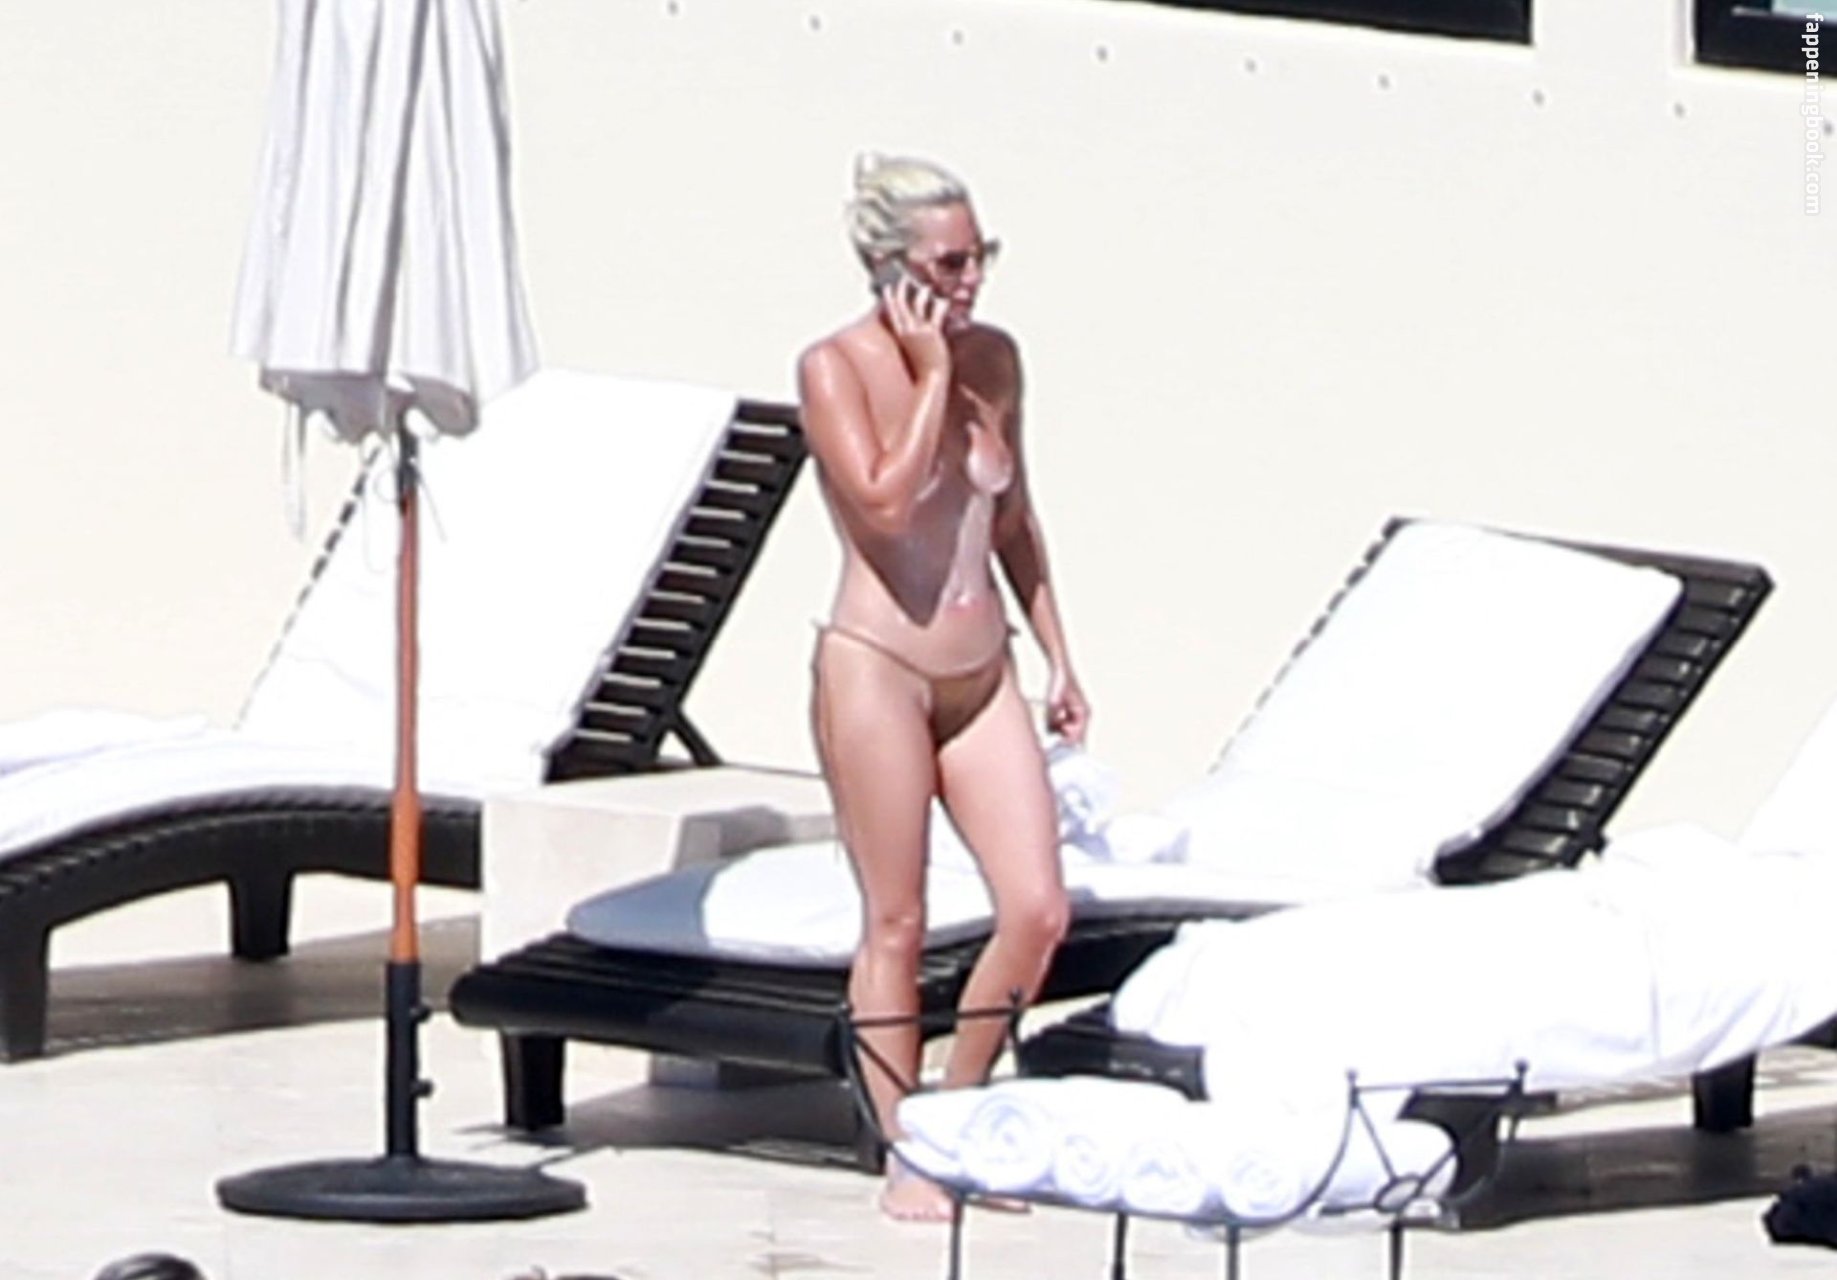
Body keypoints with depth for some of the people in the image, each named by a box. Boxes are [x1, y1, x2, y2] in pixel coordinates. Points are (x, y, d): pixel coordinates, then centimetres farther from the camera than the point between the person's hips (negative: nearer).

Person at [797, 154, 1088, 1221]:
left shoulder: (995, 359, 7)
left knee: (1040, 912, -2)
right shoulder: (837, 369, -9)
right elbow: (885, 504, -22)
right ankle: (905, 1157, 9)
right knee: (897, 925, -1)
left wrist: (1057, 655, 16)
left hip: (981, 674, 6)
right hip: (878, 664, -6)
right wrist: (931, 376, -17)